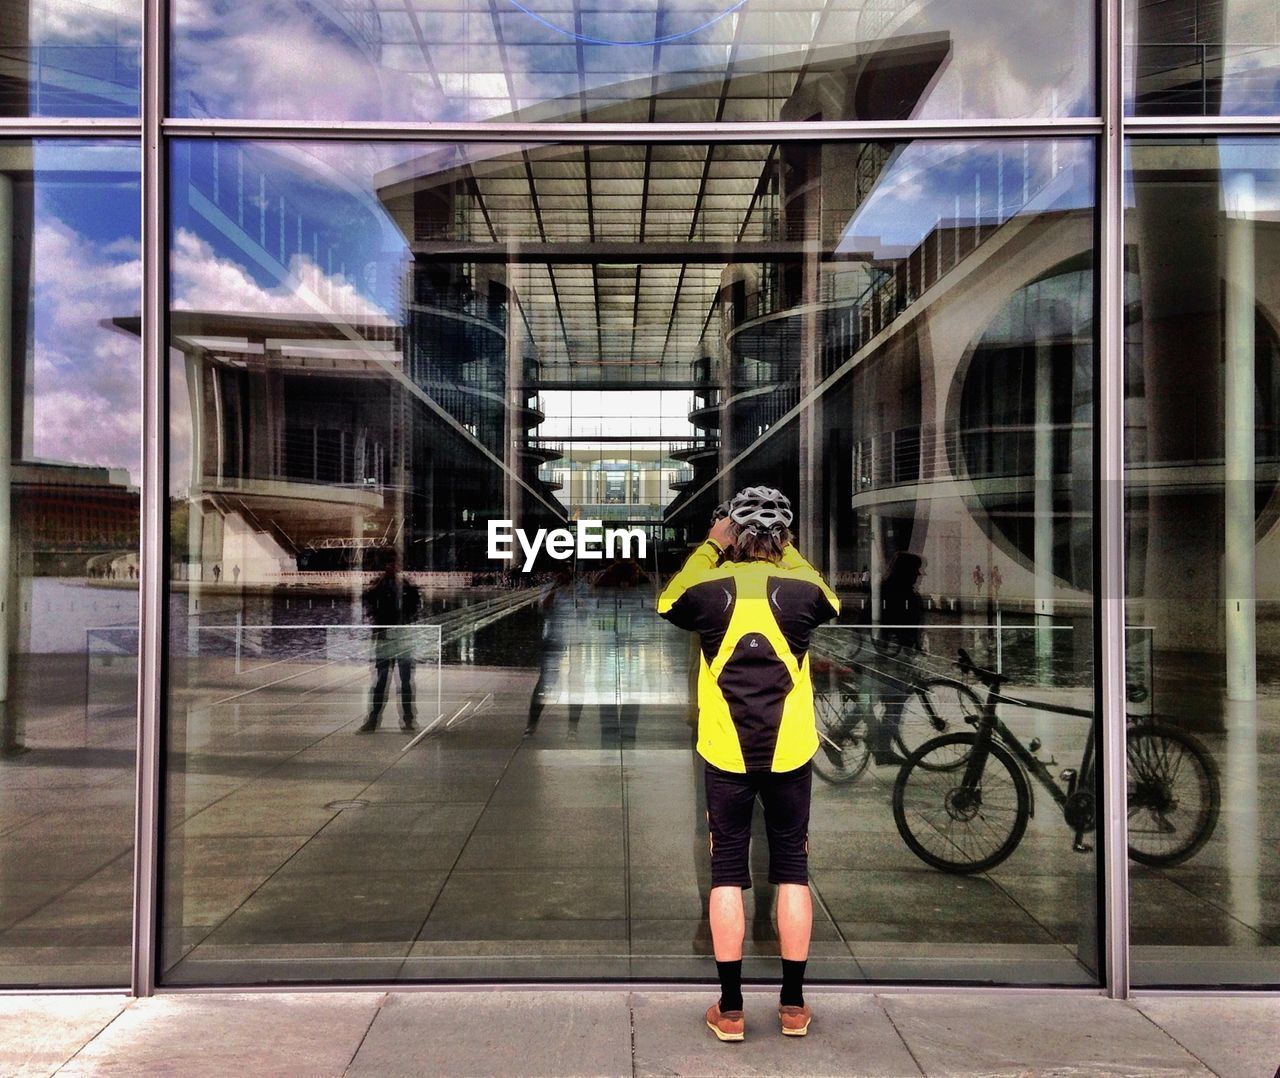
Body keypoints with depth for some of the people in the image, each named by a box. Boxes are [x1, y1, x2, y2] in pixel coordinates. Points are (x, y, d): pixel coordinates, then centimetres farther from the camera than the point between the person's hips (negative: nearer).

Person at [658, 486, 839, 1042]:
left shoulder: (711, 587, -6)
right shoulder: (801, 587, -4)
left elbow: (668, 602, 17)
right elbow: (829, 602, 20)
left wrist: (709, 547, 20)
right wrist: (787, 552, 23)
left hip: (726, 753, -1)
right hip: (790, 752, 1)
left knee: (727, 873, 6)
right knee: (792, 870, 10)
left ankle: (731, 1008, 11)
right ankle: (793, 1005, 17)